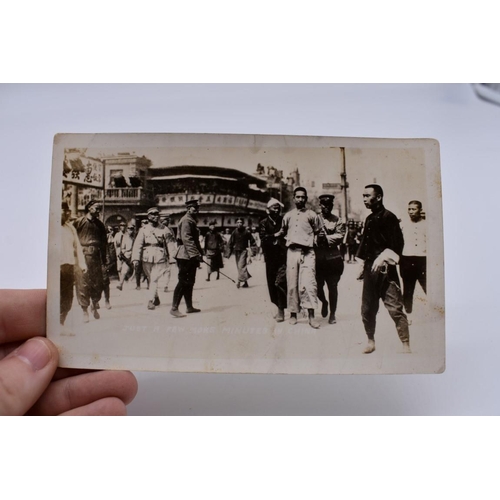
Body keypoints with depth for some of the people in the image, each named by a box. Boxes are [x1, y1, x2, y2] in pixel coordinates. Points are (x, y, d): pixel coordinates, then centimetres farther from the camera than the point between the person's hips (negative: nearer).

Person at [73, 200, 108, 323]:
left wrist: (104, 259, 12)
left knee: (98, 284, 7)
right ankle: (85, 311, 7)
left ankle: (94, 306, 28)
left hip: (96, 257, 4)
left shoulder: (99, 225, 14)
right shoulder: (79, 222, 0)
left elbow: (104, 242, 15)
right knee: (83, 284, -2)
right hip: (83, 257, -4)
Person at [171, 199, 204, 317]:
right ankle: (174, 308, -6)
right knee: (183, 282, -9)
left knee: (190, 282, 14)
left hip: (191, 256, 10)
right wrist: (195, 254, -26)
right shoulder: (186, 220, -11)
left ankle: (189, 307, 22)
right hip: (186, 256, -10)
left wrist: (199, 253, 17)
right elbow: (186, 238, -22)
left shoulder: (192, 221, 20)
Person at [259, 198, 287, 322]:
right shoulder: (264, 222, 4)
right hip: (271, 258, 3)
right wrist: (276, 236, -17)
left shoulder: (284, 220, 3)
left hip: (283, 256, -2)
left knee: (280, 282, -14)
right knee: (272, 284, 9)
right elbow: (263, 238, -8)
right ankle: (280, 308, 26)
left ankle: (281, 311, -2)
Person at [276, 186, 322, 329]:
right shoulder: (288, 215, 16)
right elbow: (283, 231, 27)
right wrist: (272, 236, 17)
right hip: (292, 251, 3)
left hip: (307, 252, -3)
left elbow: (318, 231, 9)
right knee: (292, 283, 3)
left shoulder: (312, 214, 7)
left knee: (308, 282, -12)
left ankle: (311, 316, -8)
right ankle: (293, 313, 14)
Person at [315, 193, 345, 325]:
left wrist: (326, 238, -18)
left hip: (333, 258, 0)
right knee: (318, 285, 5)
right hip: (318, 258, 1)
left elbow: (340, 236, -9)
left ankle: (332, 313, 19)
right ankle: (324, 302, 37)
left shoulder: (338, 221, 6)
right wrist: (317, 239, -18)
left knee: (332, 286, 4)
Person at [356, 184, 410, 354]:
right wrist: (364, 264, 16)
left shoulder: (388, 217, -7)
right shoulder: (369, 219, 16)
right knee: (367, 309, 11)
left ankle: (406, 345, 5)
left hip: (385, 270, -7)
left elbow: (397, 244, -14)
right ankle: (371, 341, 25)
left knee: (395, 308, -6)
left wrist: (383, 258, -24)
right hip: (370, 269, 8)